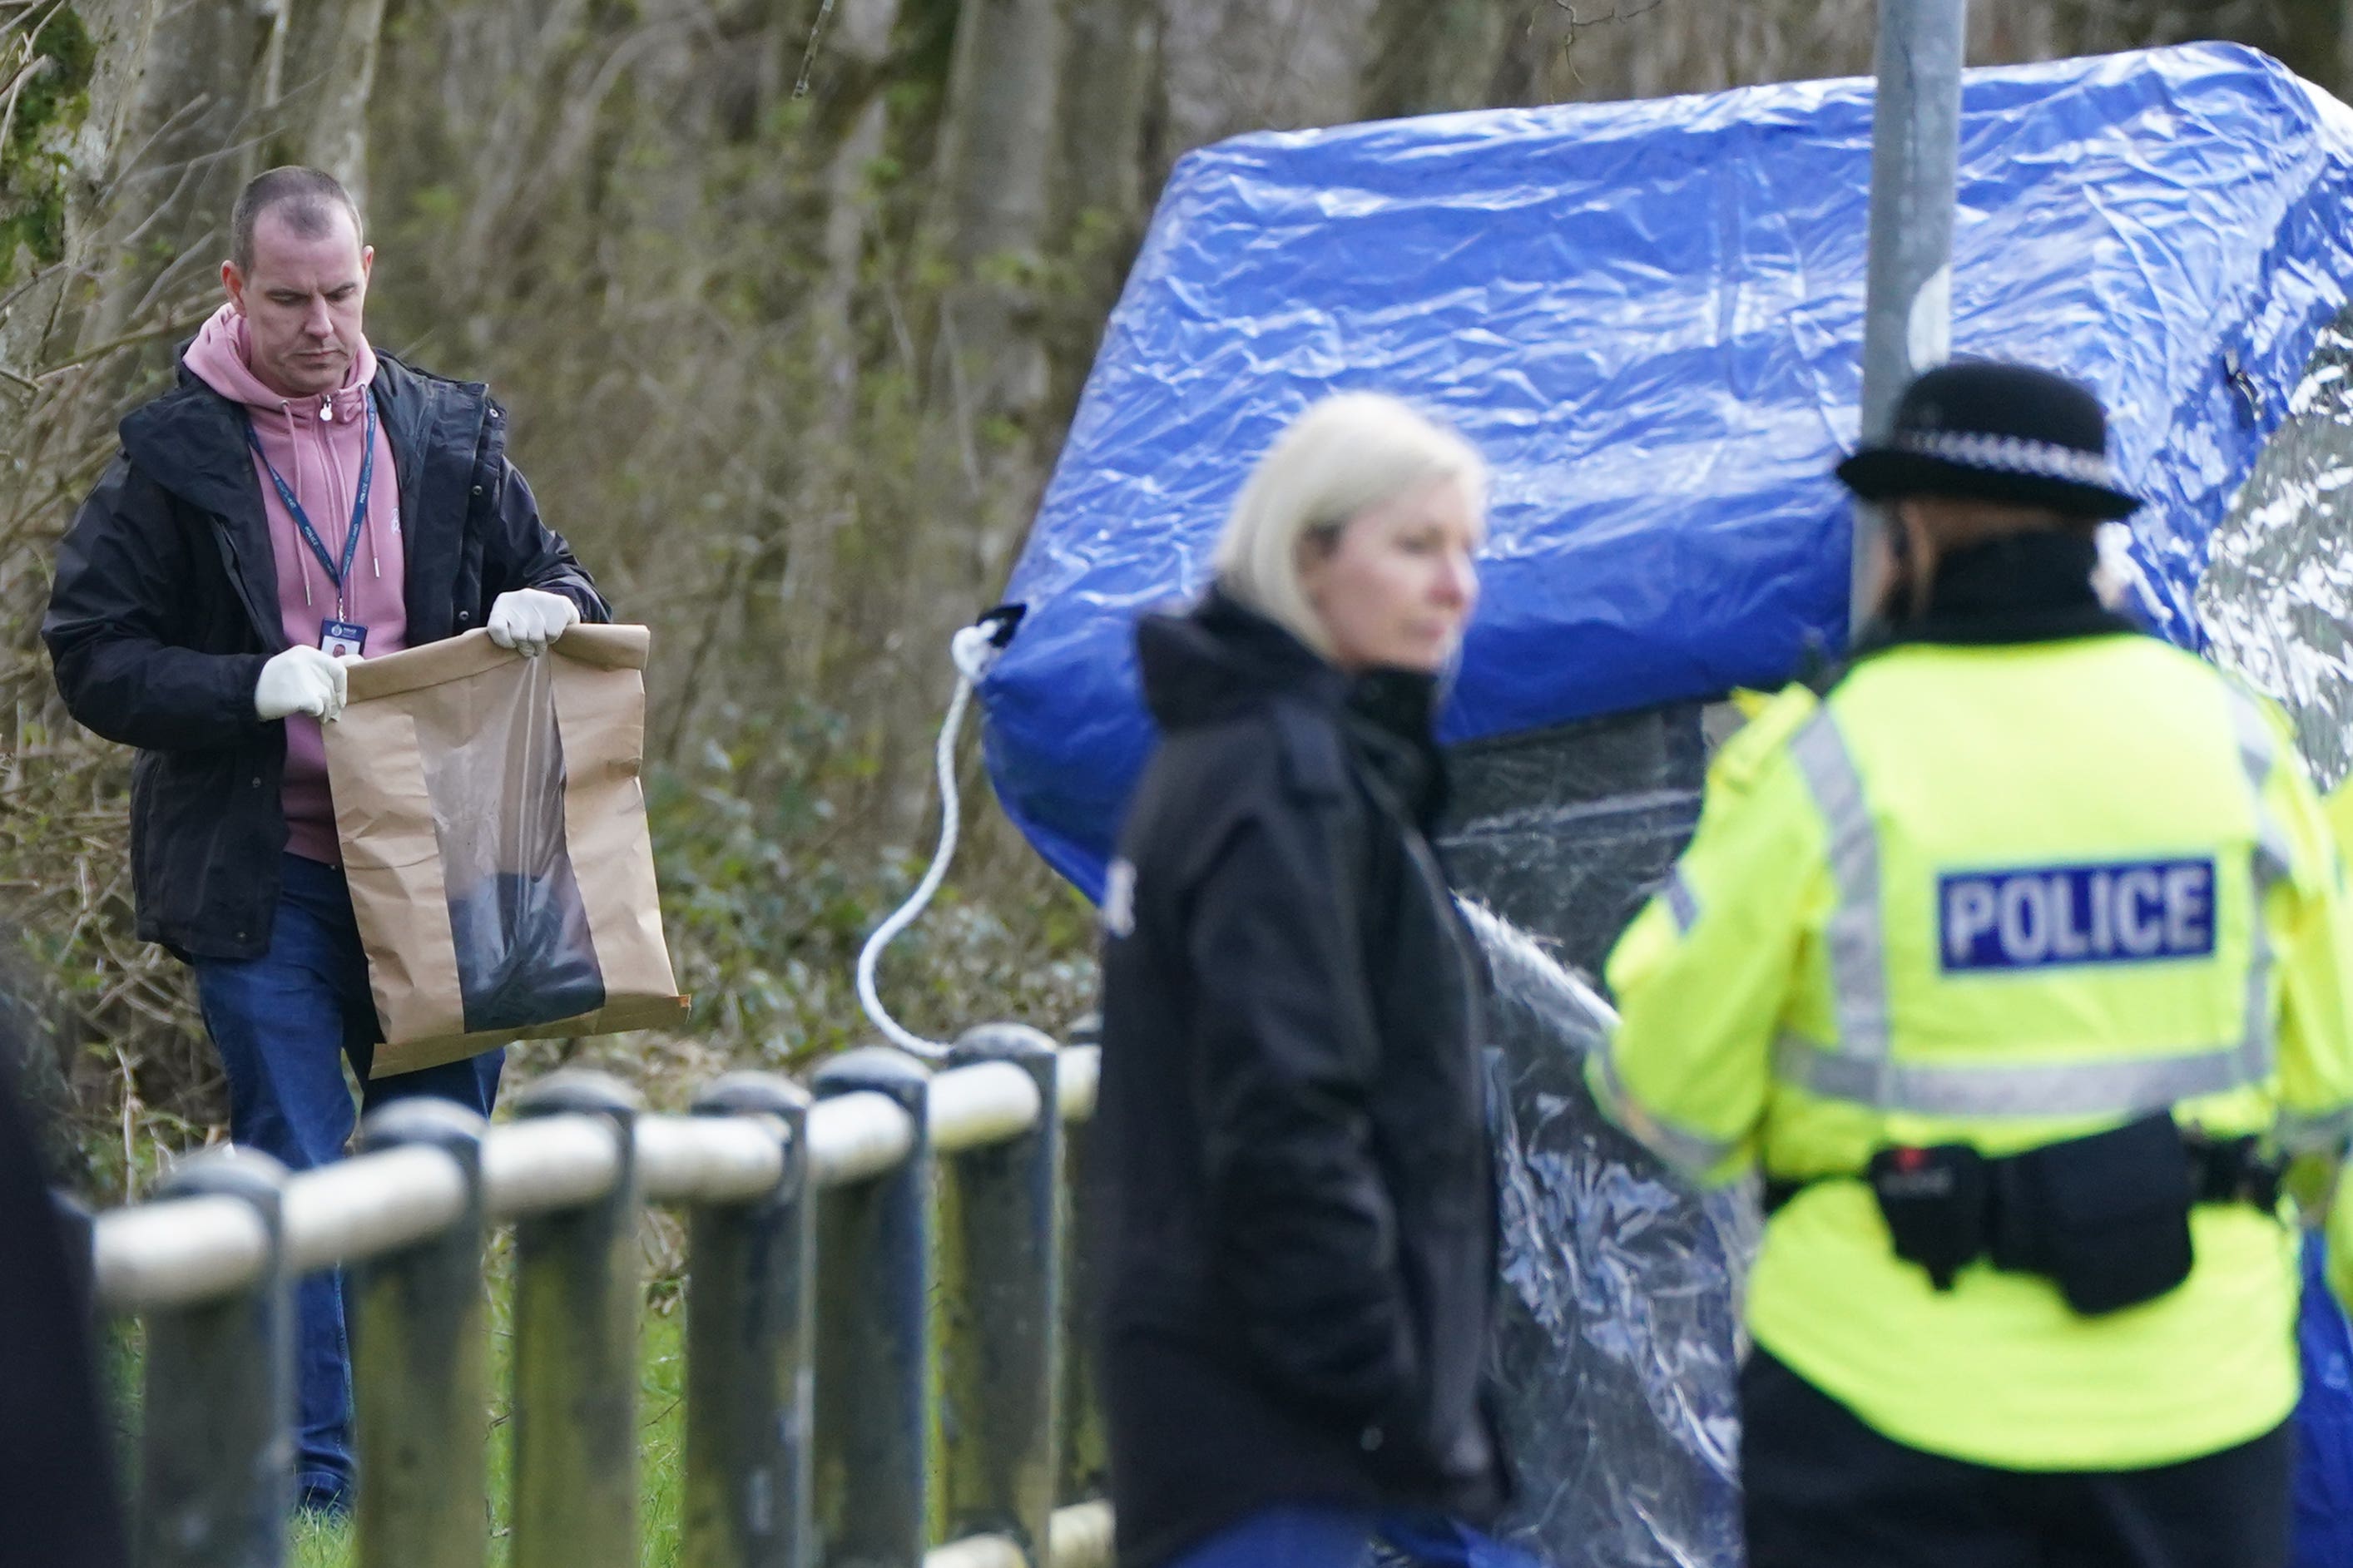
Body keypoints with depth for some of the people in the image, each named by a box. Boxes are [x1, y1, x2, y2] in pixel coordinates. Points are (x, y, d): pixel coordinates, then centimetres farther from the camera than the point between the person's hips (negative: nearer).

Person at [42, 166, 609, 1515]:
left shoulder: (447, 434, 9)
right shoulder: (173, 455, -2)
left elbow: (548, 571, 19)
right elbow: (91, 654, -2)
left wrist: (545, 605, -6)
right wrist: (254, 687, -17)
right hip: (263, 880, -4)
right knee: (296, 1173, -6)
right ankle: (314, 1481, -1)